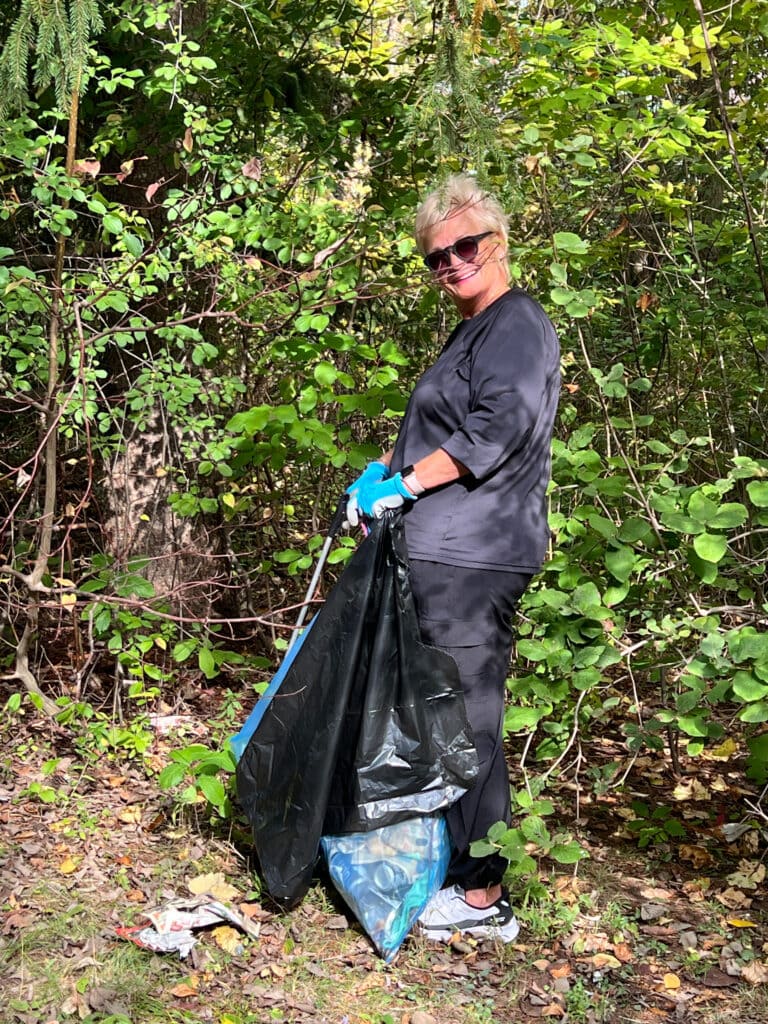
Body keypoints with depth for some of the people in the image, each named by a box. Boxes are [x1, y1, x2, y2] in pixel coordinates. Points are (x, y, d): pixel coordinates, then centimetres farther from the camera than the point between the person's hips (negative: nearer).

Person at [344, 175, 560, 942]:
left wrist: (405, 483, -18)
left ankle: (482, 894, 3)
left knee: (466, 715, -6)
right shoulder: (471, 331, 21)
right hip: (447, 554, 10)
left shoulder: (517, 325, -10)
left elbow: (499, 428, -23)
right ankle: (449, 864, 27)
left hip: (473, 555, -10)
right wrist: (384, 471, 13)